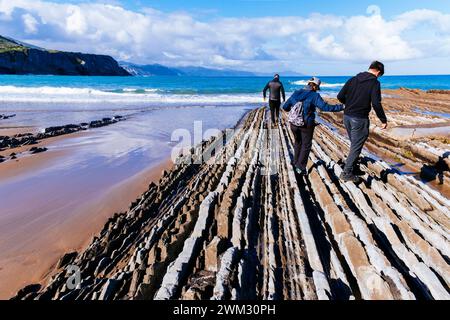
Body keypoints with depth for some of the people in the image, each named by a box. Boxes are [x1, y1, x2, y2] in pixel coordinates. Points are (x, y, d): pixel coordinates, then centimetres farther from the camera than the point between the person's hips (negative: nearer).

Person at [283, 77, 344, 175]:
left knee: (297, 142, 26)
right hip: (306, 125, -5)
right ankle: (301, 168, 10)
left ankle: (296, 163, 37)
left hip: (293, 123, 5)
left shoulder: (296, 93, 4)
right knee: (306, 145, 12)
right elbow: (324, 107, -21)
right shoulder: (314, 95, -10)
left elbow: (285, 107, 7)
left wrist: (291, 110, 29)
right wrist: (341, 107, -14)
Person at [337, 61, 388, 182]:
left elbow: (340, 96, 4)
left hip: (347, 117, 7)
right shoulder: (374, 83, -8)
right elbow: (376, 104, -17)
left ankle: (354, 168, 30)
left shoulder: (353, 79, 8)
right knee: (356, 146, 3)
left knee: (354, 144, 21)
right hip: (360, 119, -6)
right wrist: (384, 120, -8)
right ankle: (347, 173, 5)